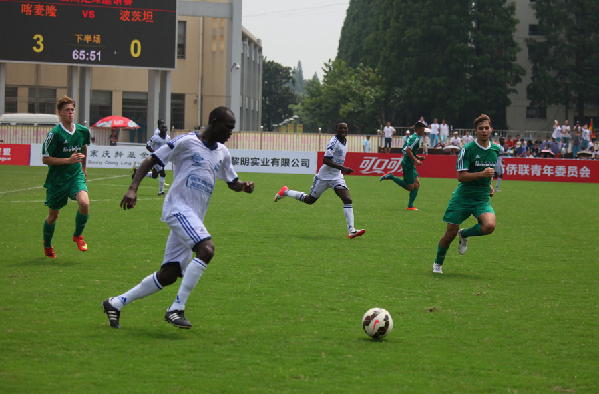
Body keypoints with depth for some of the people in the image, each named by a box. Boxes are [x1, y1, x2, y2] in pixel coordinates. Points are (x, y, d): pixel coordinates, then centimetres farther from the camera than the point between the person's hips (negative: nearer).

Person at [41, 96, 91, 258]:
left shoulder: (83, 131, 0)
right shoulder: (55, 134, -16)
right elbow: (45, 159, -14)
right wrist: (69, 160, -22)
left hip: (76, 176, 3)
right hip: (56, 180, -3)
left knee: (84, 203, -24)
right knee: (53, 215, 9)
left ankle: (78, 235, 1)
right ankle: (47, 245, 37)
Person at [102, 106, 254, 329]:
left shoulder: (222, 153, 18)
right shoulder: (186, 142, -4)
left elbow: (232, 182, 30)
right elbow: (151, 161, -3)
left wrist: (244, 186, 5)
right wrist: (133, 188, -15)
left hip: (194, 219, 8)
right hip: (178, 208, -8)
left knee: (169, 275, 5)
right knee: (206, 249, -29)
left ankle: (116, 303, 19)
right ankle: (177, 309, -25)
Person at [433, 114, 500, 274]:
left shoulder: (496, 149, 8)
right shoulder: (468, 149, -10)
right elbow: (461, 176, -14)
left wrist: (490, 185, 12)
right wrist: (482, 174, -25)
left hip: (482, 198, 4)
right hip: (463, 197, -3)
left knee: (489, 226, -24)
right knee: (450, 234, -1)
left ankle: (465, 234, 8)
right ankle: (438, 263, 26)